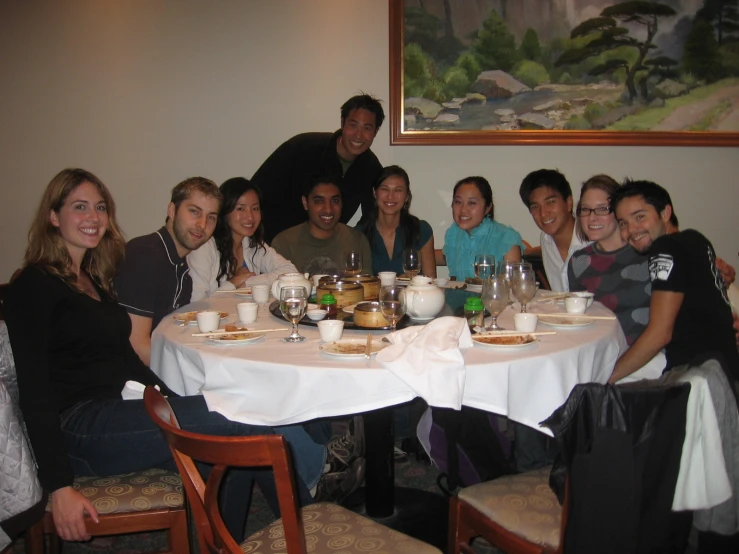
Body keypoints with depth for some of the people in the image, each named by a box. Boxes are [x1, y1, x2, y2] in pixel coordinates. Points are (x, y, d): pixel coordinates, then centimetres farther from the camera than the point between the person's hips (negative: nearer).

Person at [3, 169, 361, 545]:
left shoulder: (94, 280, 17)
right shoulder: (33, 287, -7)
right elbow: (34, 391, -12)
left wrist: (177, 404, 3)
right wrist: (58, 486, -18)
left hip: (115, 413, 8)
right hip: (81, 428, -8)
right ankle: (317, 469, 2)